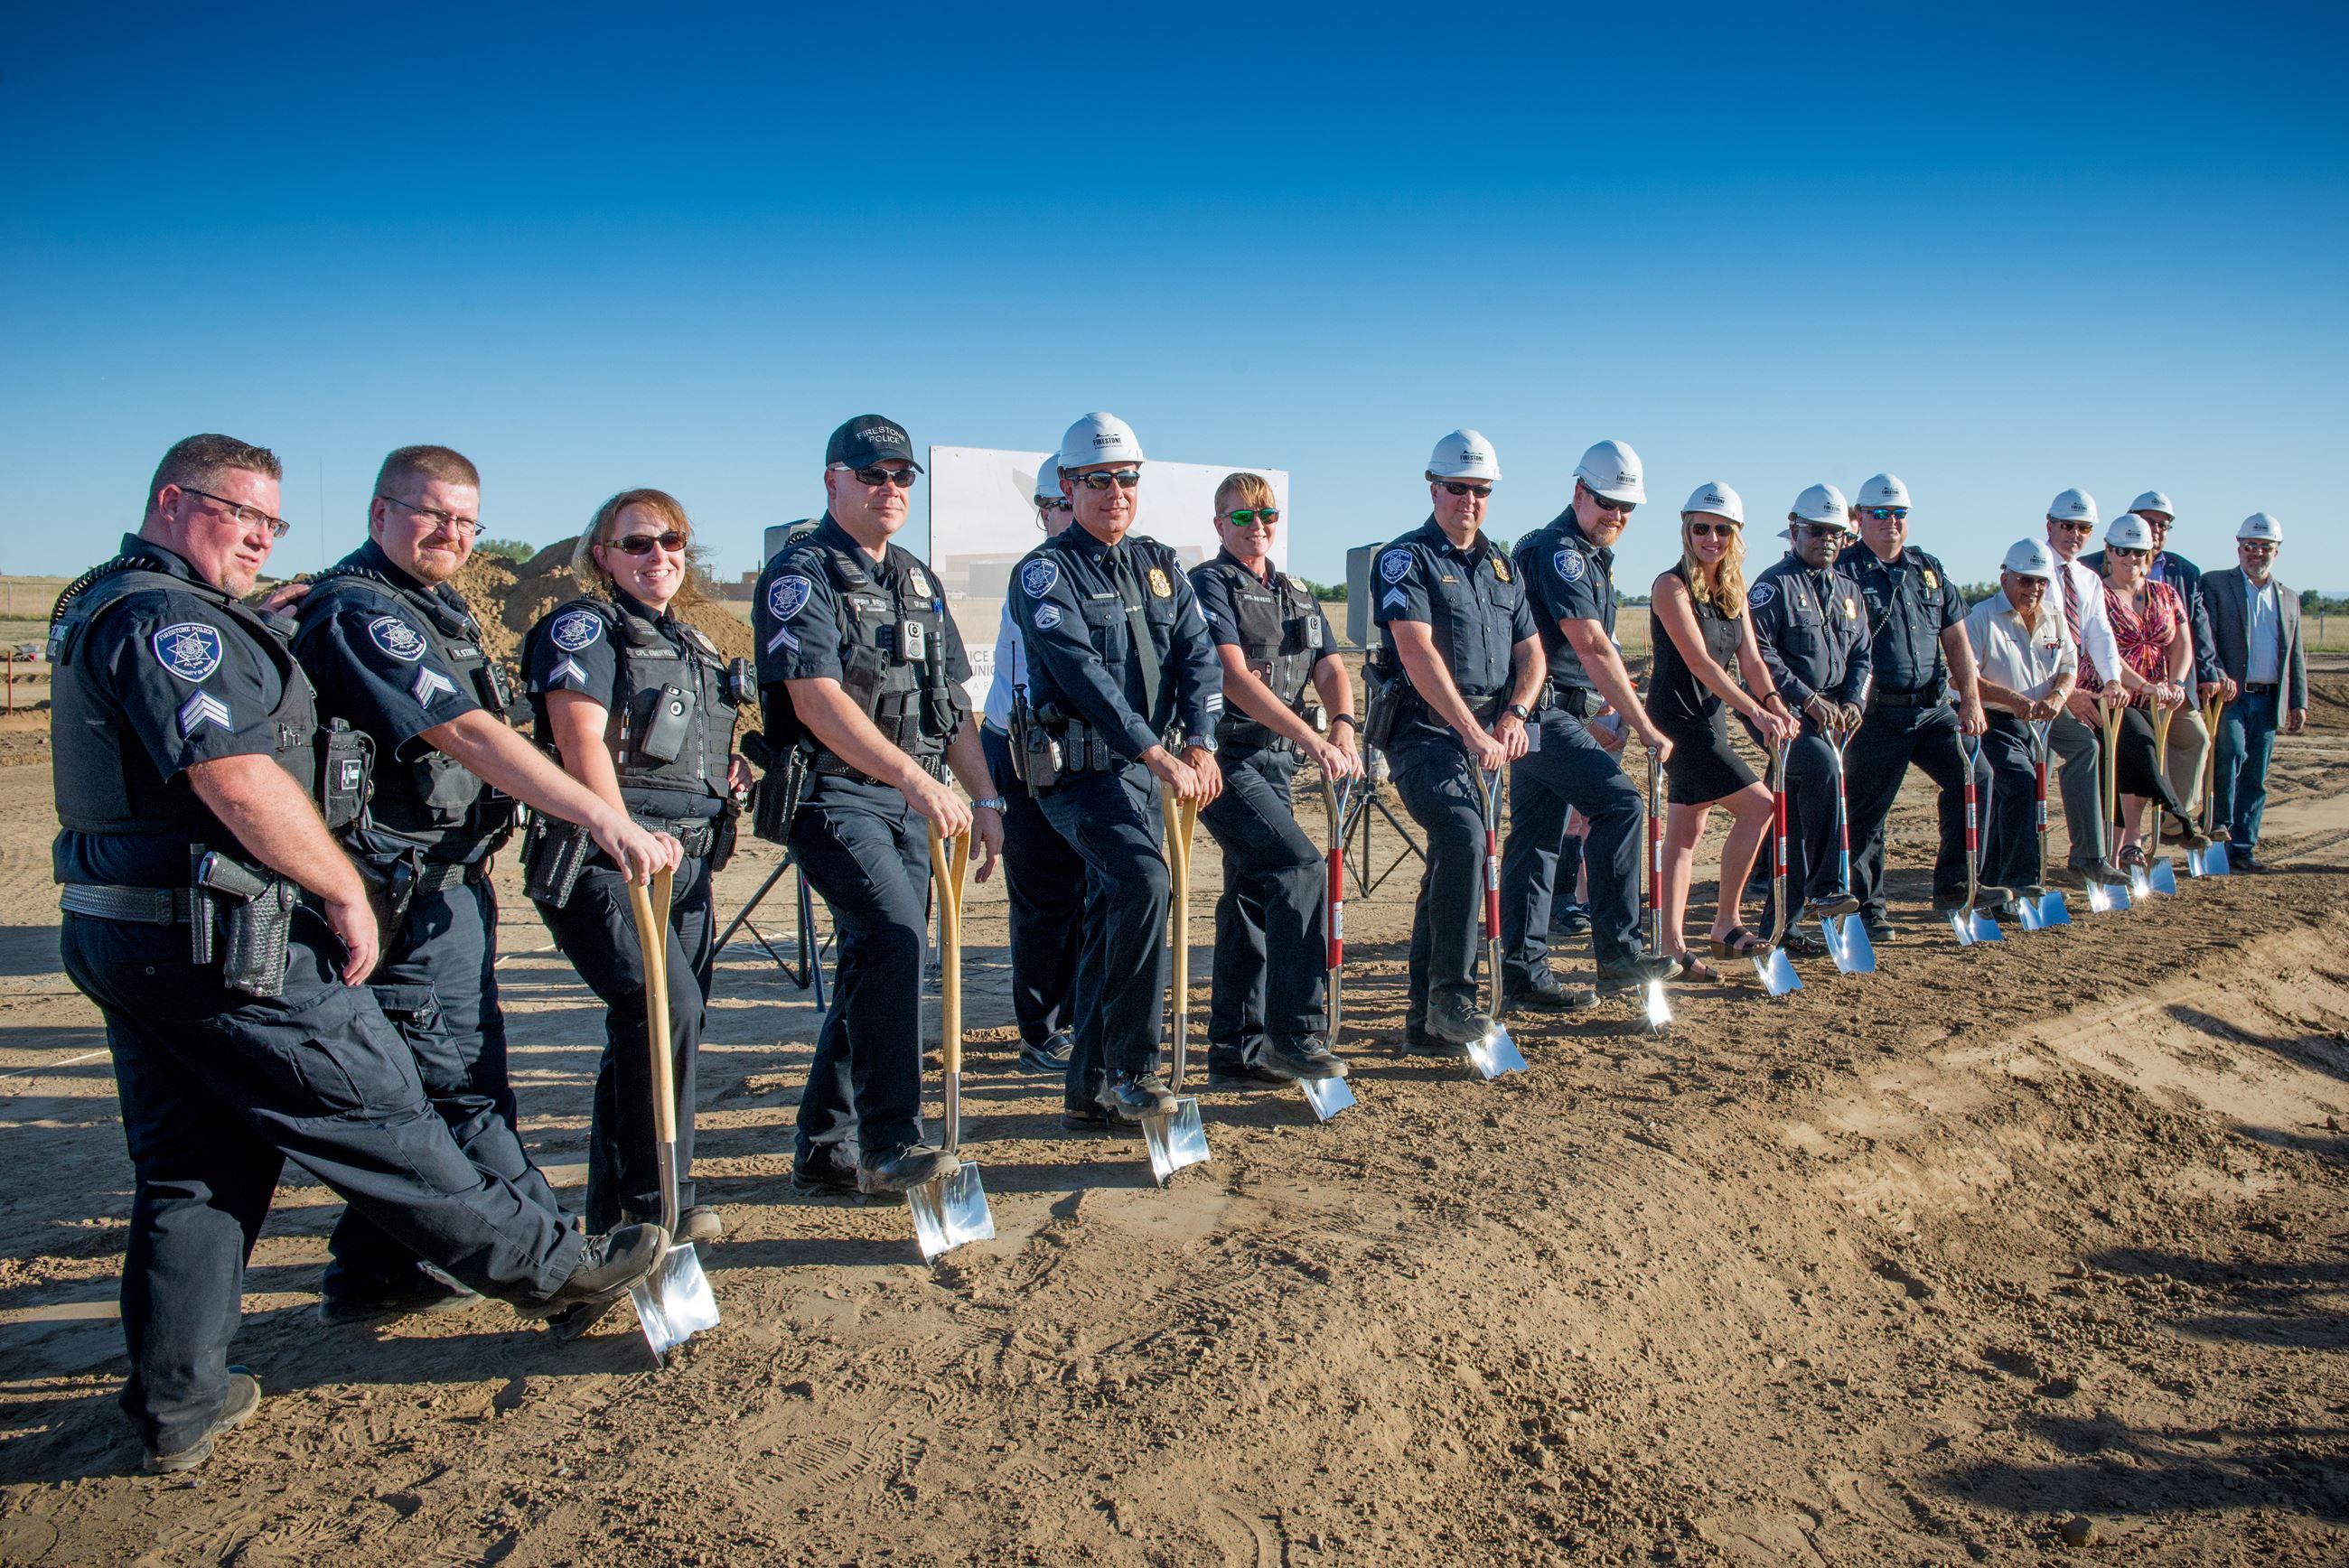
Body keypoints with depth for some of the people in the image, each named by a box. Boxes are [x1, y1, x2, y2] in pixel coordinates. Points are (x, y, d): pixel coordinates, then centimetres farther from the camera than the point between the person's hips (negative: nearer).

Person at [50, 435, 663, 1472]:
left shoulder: (97, 609, 18)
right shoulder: (171, 619, -16)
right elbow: (237, 778, -23)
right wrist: (345, 894, -17)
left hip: (118, 931, 10)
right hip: (225, 940, -10)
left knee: (188, 1170, 14)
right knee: (376, 1117, 0)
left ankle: (177, 1403, 20)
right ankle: (551, 1266, 12)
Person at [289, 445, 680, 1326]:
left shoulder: (434, 609, 16)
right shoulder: (360, 609, -16)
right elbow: (464, 734, -29)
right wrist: (601, 816, -36)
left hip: (447, 880, 10)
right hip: (411, 885, -10)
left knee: (412, 1089, 16)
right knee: (463, 1086, -1)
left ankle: (371, 1279, 27)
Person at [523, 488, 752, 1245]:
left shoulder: (692, 643, 22)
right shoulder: (583, 626, -2)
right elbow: (581, 737, -15)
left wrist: (728, 769, 10)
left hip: (687, 861, 8)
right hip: (603, 861, -8)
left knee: (667, 1018, 9)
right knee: (664, 1005, -20)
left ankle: (613, 1204, 21)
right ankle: (658, 1204, -8)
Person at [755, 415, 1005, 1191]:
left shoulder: (917, 580, 17)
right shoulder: (801, 574, -7)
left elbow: (951, 701, 20)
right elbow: (817, 700, -20)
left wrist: (985, 798, 12)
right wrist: (916, 779, -29)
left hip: (908, 802, 8)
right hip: (832, 796, -7)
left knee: (877, 962, 8)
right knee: (893, 936, -24)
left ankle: (825, 1151, 19)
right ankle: (891, 1141, -16)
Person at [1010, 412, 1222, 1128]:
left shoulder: (1160, 564, 14)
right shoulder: (1046, 572, -6)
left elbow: (1199, 655, 4)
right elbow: (1083, 673, -19)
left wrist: (1199, 742, -13)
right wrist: (1158, 754, -27)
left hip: (1147, 770, 7)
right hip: (1081, 771, -7)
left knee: (1112, 920, 10)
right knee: (1143, 879, -28)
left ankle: (1090, 1094, 20)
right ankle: (1134, 1067, -17)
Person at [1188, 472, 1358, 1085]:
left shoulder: (1296, 594, 18)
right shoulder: (1208, 584, -5)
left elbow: (1330, 670, 8)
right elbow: (1234, 675, -18)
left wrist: (1343, 728, -15)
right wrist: (1311, 739, -27)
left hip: (1274, 762, 8)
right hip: (1225, 757, -8)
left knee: (1252, 898, 9)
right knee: (1303, 869, -20)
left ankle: (1234, 1048, 18)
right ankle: (1296, 1033, -14)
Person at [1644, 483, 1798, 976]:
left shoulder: (1734, 591, 11)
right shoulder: (1672, 586, -13)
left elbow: (1750, 659, 4)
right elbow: (1699, 661, -22)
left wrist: (1776, 705, -15)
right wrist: (1756, 712, -28)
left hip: (1710, 719, 8)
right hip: (1677, 718, -8)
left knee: (1686, 832, 8)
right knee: (1758, 805, -12)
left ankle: (1673, 945, 12)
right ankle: (1725, 923, -1)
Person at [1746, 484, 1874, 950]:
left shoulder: (1848, 590, 17)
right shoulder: (1774, 585, -5)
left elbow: (1860, 654, 18)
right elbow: (1759, 653, -14)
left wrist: (1853, 701, -1)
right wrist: (1809, 699, -18)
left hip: (1832, 715, 7)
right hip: (1787, 711, -7)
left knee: (1797, 820, 7)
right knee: (1822, 767, -33)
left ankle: (1781, 924, 14)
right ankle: (1824, 889, -27)